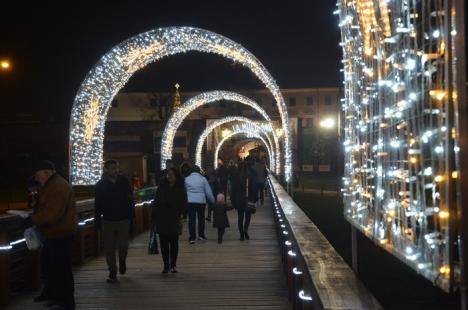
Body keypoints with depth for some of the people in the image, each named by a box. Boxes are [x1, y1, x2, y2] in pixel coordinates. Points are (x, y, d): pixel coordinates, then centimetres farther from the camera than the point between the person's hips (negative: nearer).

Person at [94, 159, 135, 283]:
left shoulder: (124, 181, -1)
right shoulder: (101, 185, -1)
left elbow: (131, 201, 2)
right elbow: (97, 205, 1)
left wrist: (131, 219, -1)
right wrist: (97, 220, -5)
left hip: (124, 220, 0)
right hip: (108, 221, 1)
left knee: (123, 245, -1)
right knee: (109, 248, 3)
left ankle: (122, 261, 31)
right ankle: (112, 271, 15)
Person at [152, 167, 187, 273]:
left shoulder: (180, 189, 0)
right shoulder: (161, 187, 4)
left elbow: (183, 204, 1)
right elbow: (156, 203, 5)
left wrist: (179, 214, -13)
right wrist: (153, 217, 0)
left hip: (174, 221, -1)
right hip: (162, 220, 1)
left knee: (174, 243, 6)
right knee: (163, 243, 3)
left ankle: (173, 265, 16)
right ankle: (166, 265, 11)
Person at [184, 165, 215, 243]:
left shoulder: (187, 179, 4)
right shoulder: (203, 179, 2)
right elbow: (208, 192, 2)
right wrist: (213, 200, 12)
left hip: (190, 201, 0)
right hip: (201, 201, 0)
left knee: (191, 219, 3)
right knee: (201, 218, 16)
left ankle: (192, 237, 0)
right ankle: (201, 235, 21)